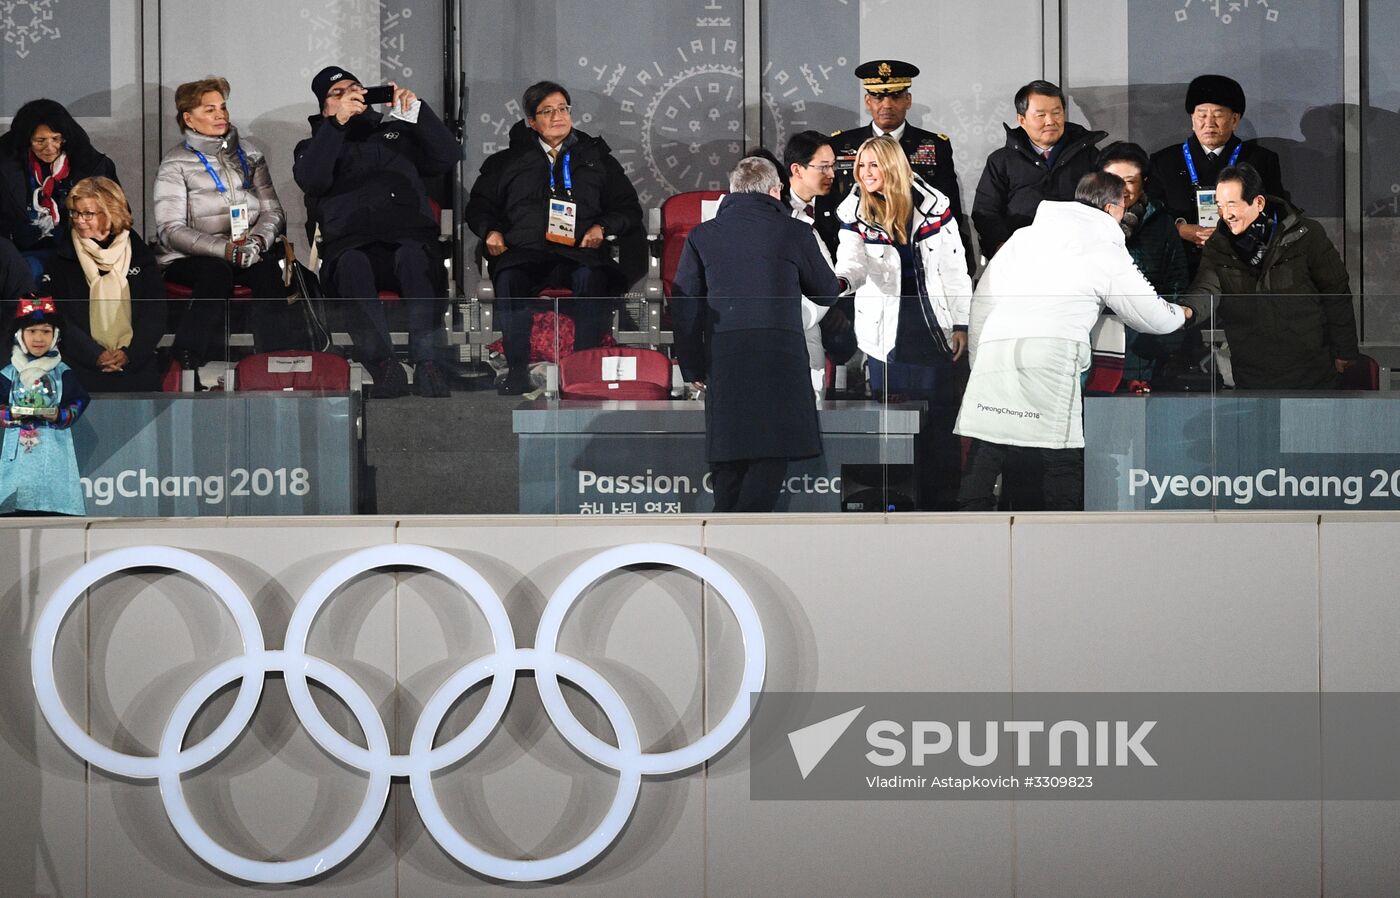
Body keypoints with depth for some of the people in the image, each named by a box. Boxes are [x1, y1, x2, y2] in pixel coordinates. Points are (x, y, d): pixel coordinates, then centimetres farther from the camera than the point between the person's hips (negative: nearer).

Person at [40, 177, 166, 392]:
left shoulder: (139, 253, 11)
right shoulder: (63, 258, 7)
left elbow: (155, 313, 7)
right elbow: (57, 318, 0)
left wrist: (130, 353, -9)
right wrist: (96, 356, -11)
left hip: (135, 363, 1)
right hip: (83, 365, -1)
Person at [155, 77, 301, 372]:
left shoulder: (249, 154, 17)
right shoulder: (175, 164, 3)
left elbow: (273, 210, 12)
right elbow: (171, 230, -8)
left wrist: (258, 239, -13)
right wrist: (226, 249, -22)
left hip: (248, 251, 3)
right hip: (191, 258, -3)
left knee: (268, 268, -32)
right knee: (216, 272, -37)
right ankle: (185, 367, -38)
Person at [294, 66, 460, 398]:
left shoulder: (397, 133, 30)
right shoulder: (315, 146, 26)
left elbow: (448, 157, 14)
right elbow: (311, 181, 1)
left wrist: (417, 109, 3)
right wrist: (338, 122, -6)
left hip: (408, 240, 1)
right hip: (349, 245, -1)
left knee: (411, 256, -36)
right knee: (353, 263, -37)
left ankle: (426, 363, -48)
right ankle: (383, 364, -50)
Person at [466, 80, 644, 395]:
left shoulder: (597, 158, 25)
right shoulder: (509, 160, 27)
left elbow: (629, 207, 22)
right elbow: (479, 204, 28)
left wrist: (603, 227, 1)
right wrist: (490, 230, 6)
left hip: (580, 249, 0)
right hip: (524, 250, 0)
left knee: (592, 278, -38)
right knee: (509, 280, -37)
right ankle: (517, 370, -33)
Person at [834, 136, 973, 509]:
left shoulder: (932, 204, -2)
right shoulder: (855, 211, 0)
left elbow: (955, 268, 2)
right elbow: (852, 262, -13)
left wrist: (961, 325, -1)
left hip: (935, 327, 0)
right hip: (887, 332, 0)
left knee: (942, 416, 0)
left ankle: (942, 503, 7)